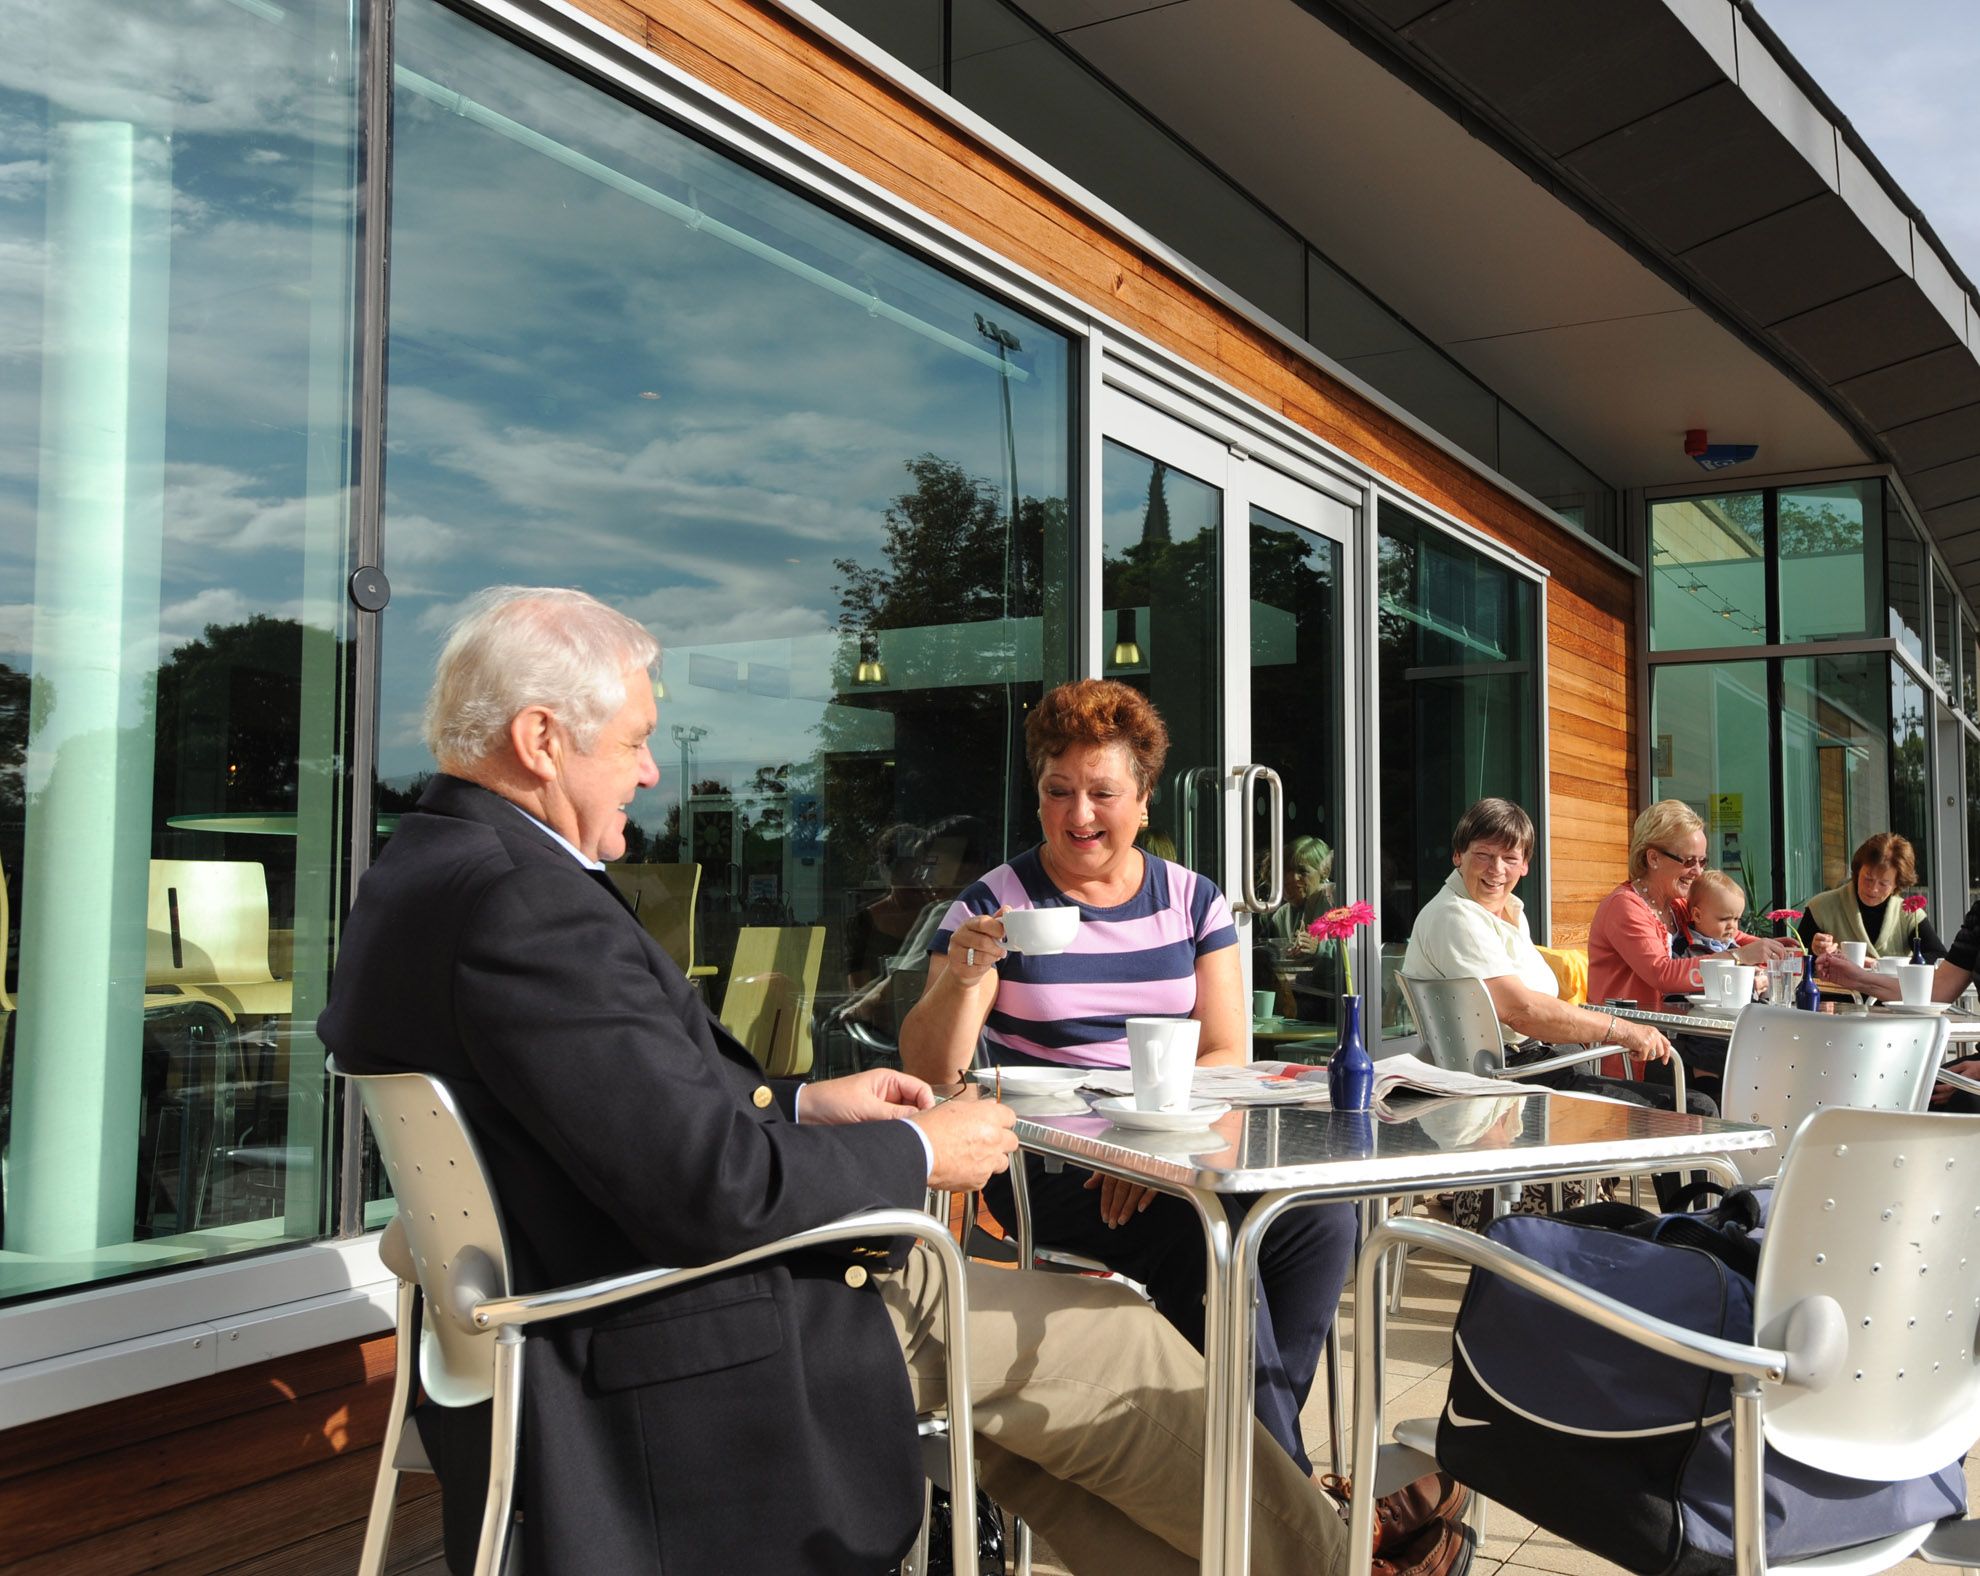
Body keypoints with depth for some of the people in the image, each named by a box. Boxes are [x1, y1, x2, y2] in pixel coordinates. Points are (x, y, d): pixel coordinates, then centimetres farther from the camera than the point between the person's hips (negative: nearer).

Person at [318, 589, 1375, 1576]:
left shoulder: (420, 875, 6)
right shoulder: (523, 902, -26)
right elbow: (715, 1186, -28)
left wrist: (799, 1105, 8)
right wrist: (921, 1152, -12)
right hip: (684, 1363, -10)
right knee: (1107, 1339, 4)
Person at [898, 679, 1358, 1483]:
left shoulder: (1193, 901, 11)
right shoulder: (997, 902, 2)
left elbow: (1227, 1055, 3)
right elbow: (931, 1071, -4)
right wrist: (961, 978, -26)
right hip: (1047, 1167, -3)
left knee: (1319, 1216, -24)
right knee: (1205, 1230, -30)